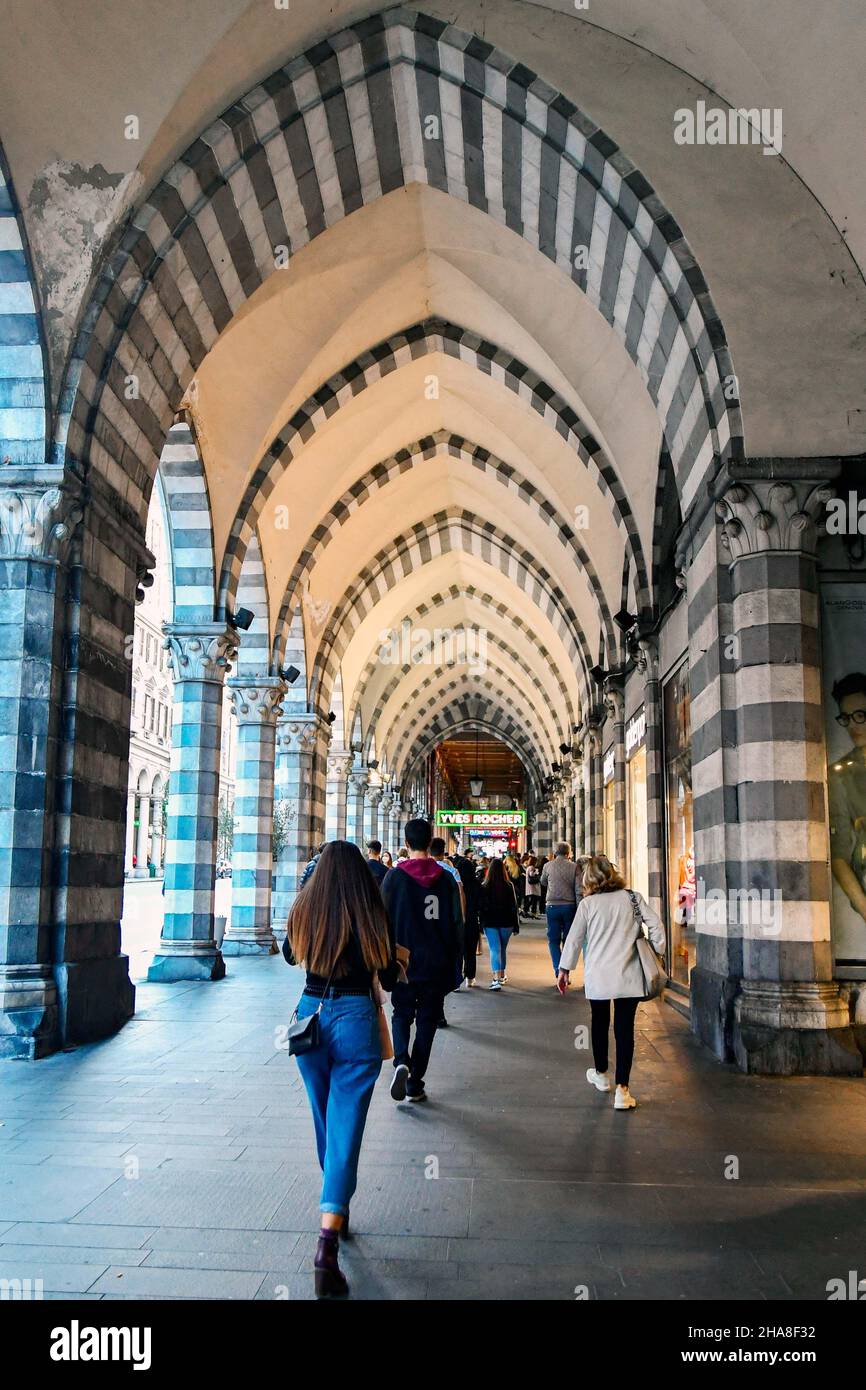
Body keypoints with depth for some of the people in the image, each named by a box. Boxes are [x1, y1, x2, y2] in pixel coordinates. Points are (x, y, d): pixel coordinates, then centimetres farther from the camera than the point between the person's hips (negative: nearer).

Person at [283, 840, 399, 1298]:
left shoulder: (303, 910, -1)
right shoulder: (373, 915, -10)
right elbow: (389, 978, -2)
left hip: (311, 1016, 4)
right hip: (356, 1021, -3)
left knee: (325, 1123, 21)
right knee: (345, 1127, -2)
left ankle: (338, 1210, 38)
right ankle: (328, 1239, -14)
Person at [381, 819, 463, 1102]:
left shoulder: (394, 876, -8)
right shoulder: (445, 878, -2)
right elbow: (457, 924, 0)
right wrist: (455, 967, 7)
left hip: (402, 962, -1)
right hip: (436, 964, 1)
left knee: (401, 1015, 16)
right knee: (427, 1020, 12)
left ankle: (401, 1061, -10)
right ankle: (415, 1084, 13)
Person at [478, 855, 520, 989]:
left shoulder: (484, 887, -7)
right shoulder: (509, 886, -6)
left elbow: (480, 907, -4)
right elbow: (514, 906, -2)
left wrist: (481, 924, 4)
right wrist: (516, 925, 5)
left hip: (490, 922, -1)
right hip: (506, 922, 2)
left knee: (495, 949, -5)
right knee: (503, 949, 18)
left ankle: (496, 978, -19)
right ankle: (502, 976, 30)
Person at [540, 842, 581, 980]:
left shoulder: (548, 865, 0)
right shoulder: (574, 867, -2)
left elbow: (543, 883, 18)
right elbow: (578, 890, -4)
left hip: (553, 906, -1)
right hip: (569, 906, 1)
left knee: (554, 941, 5)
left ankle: (559, 971, -11)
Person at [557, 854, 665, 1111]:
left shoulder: (588, 904, -3)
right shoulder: (632, 897, 0)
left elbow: (574, 938, 1)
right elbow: (655, 925, -3)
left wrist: (565, 969, 11)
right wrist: (657, 954, 8)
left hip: (597, 976, 0)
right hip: (629, 976, 0)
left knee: (600, 1023, 19)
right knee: (625, 1028, 1)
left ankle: (601, 1074, 37)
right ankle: (622, 1089, -4)